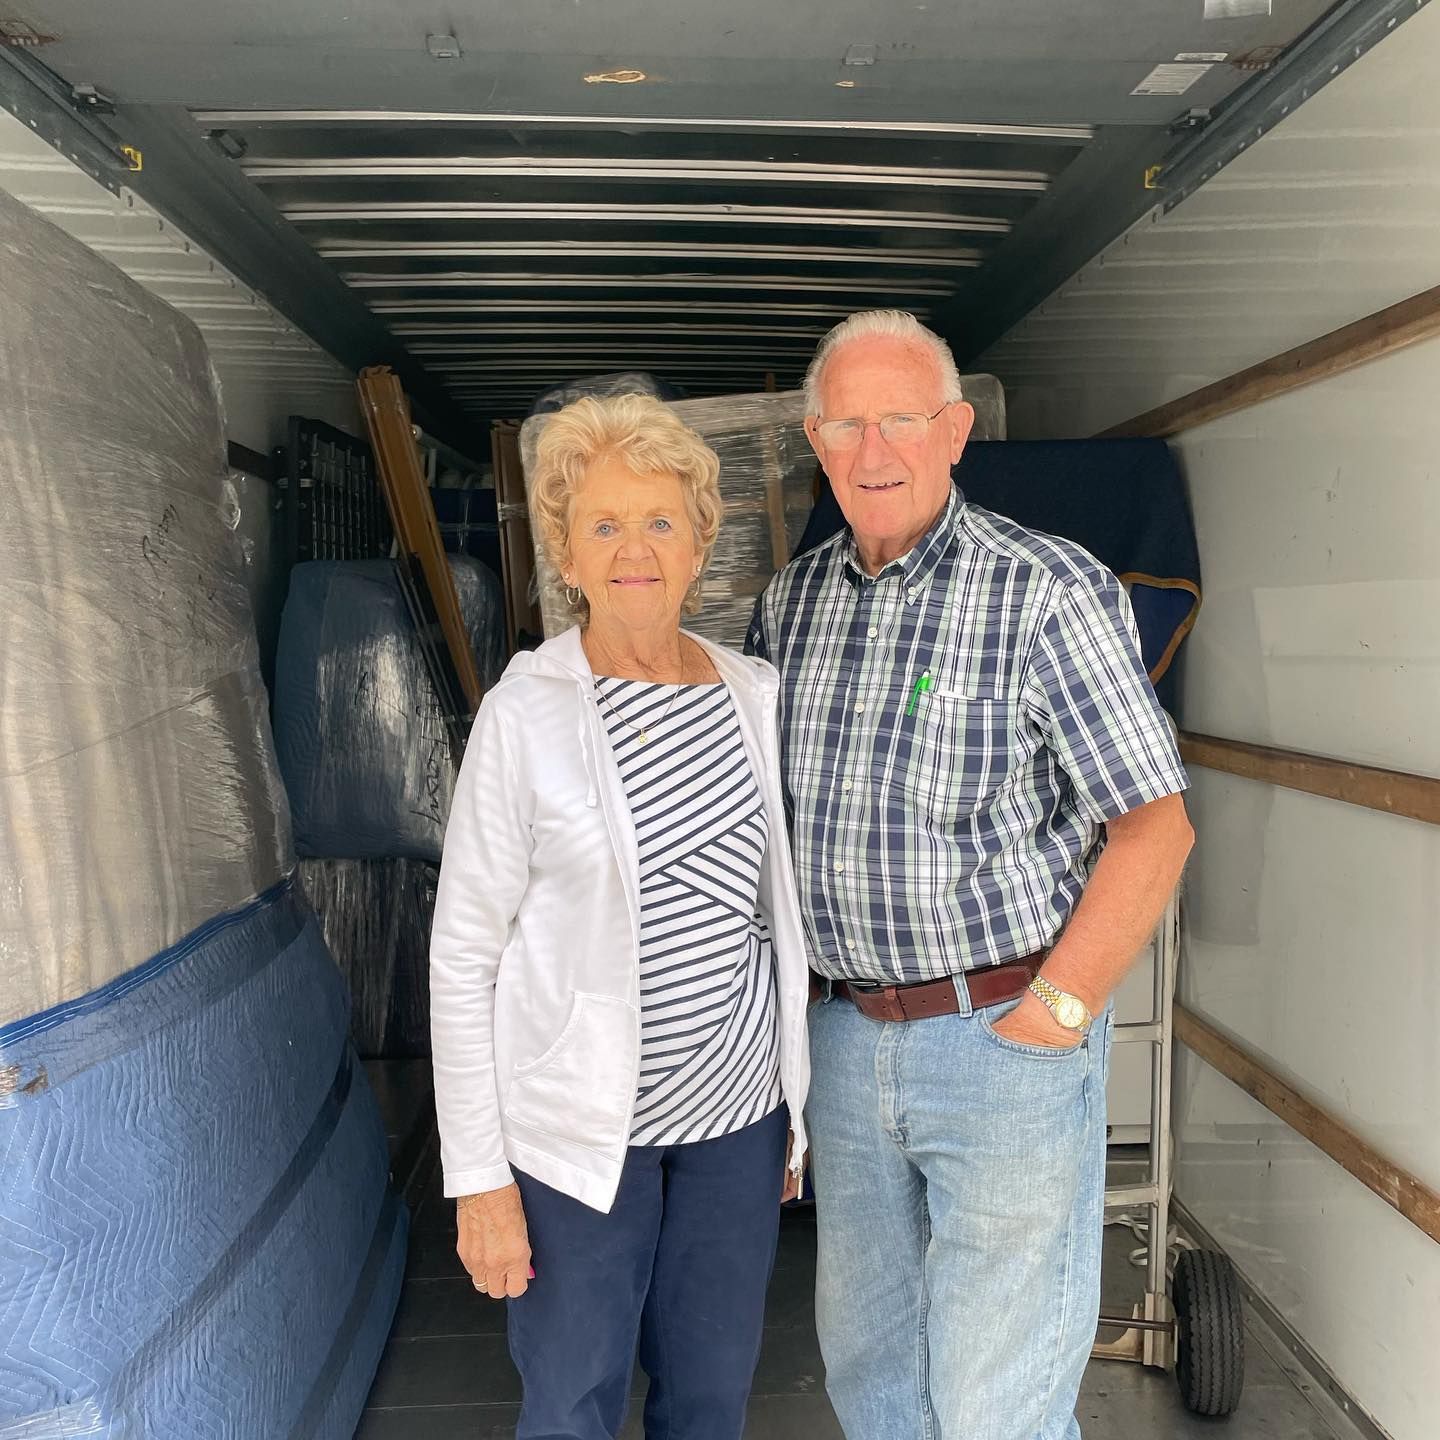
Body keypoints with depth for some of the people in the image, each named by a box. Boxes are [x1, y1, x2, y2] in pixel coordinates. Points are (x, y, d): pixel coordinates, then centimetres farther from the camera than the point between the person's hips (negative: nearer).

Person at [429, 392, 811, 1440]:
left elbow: (785, 911, 7)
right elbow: (462, 957, -10)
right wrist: (478, 1177, -9)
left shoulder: (758, 693, -1)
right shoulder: (525, 713, -13)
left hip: (735, 1113, 4)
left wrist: (805, 1100, 10)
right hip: (581, 1126, -3)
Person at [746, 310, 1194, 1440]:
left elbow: (1156, 827, -13)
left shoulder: (1050, 593, -13)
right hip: (848, 1037, 6)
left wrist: (1050, 1018, -15)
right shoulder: (791, 602, 5)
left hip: (1010, 1035, -5)